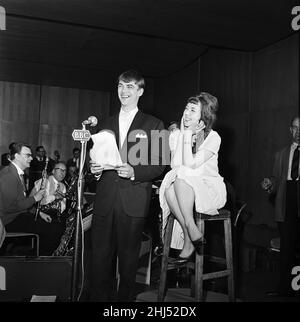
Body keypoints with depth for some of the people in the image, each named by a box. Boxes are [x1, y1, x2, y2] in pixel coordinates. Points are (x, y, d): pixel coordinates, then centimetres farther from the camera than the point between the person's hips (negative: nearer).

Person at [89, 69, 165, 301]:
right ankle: (100, 296, 19)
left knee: (128, 258, 3)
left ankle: (125, 297, 19)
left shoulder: (154, 125, 6)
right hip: (105, 201, 4)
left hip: (133, 202, -3)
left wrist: (134, 172, -15)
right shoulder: (107, 124, 20)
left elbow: (160, 164, 0)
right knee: (101, 256, 5)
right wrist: (95, 168, 0)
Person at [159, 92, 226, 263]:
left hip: (209, 189, -4)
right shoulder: (177, 134, 8)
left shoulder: (213, 137, -7)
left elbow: (190, 164, -17)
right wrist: (182, 134, -9)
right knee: (168, 189, -29)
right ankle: (189, 237, -23)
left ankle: (192, 231, -27)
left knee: (180, 181, -32)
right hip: (185, 189, 4)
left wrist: (188, 135, -12)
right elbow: (174, 165, -5)